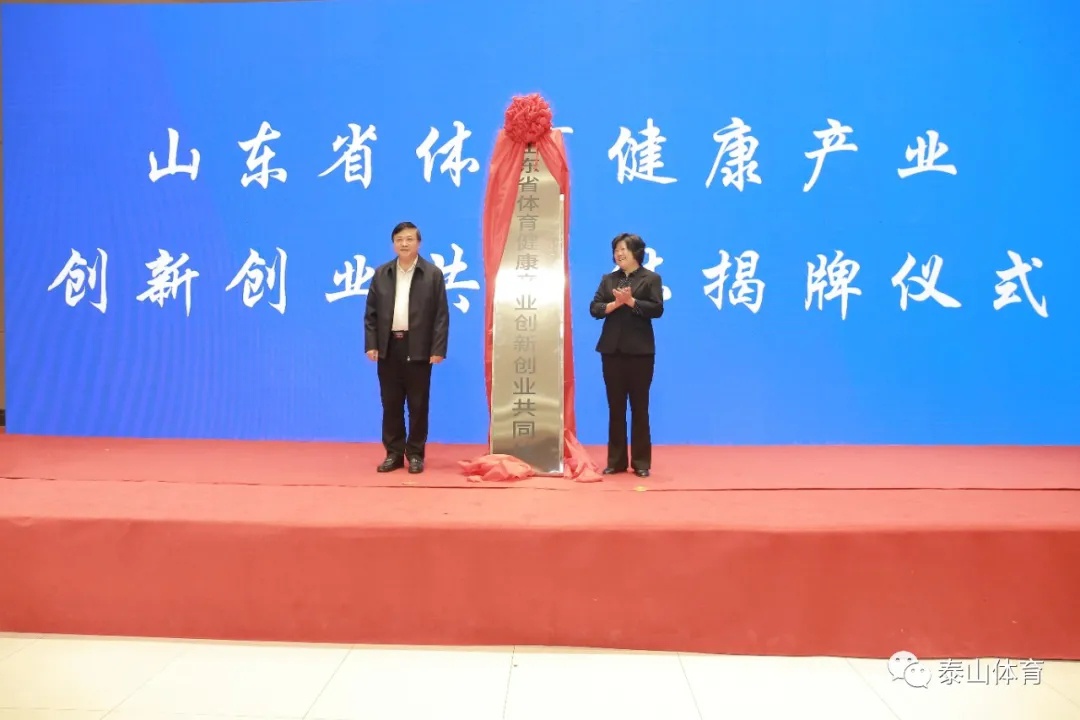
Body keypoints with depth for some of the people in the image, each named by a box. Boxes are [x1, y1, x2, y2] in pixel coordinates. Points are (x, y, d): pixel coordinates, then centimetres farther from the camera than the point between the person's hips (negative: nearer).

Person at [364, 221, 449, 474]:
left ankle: (415, 454, 14)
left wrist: (438, 349, -10)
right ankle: (394, 453, 17)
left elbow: (441, 315, -4)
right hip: (389, 347, 3)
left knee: (418, 404, 4)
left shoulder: (433, 274, -1)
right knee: (391, 404, 7)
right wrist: (371, 344, -1)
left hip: (418, 349, -3)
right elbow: (371, 312, 8)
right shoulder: (381, 273, 8)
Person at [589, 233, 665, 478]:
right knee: (615, 407, 7)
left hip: (640, 350, -3)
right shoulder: (608, 279, 12)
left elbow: (657, 309, -9)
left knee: (639, 407, 2)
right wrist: (615, 303, -13)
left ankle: (641, 462, 10)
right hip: (612, 350, 4)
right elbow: (594, 309, 3)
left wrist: (631, 301, -17)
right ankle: (616, 461, 14)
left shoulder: (651, 278, 1)